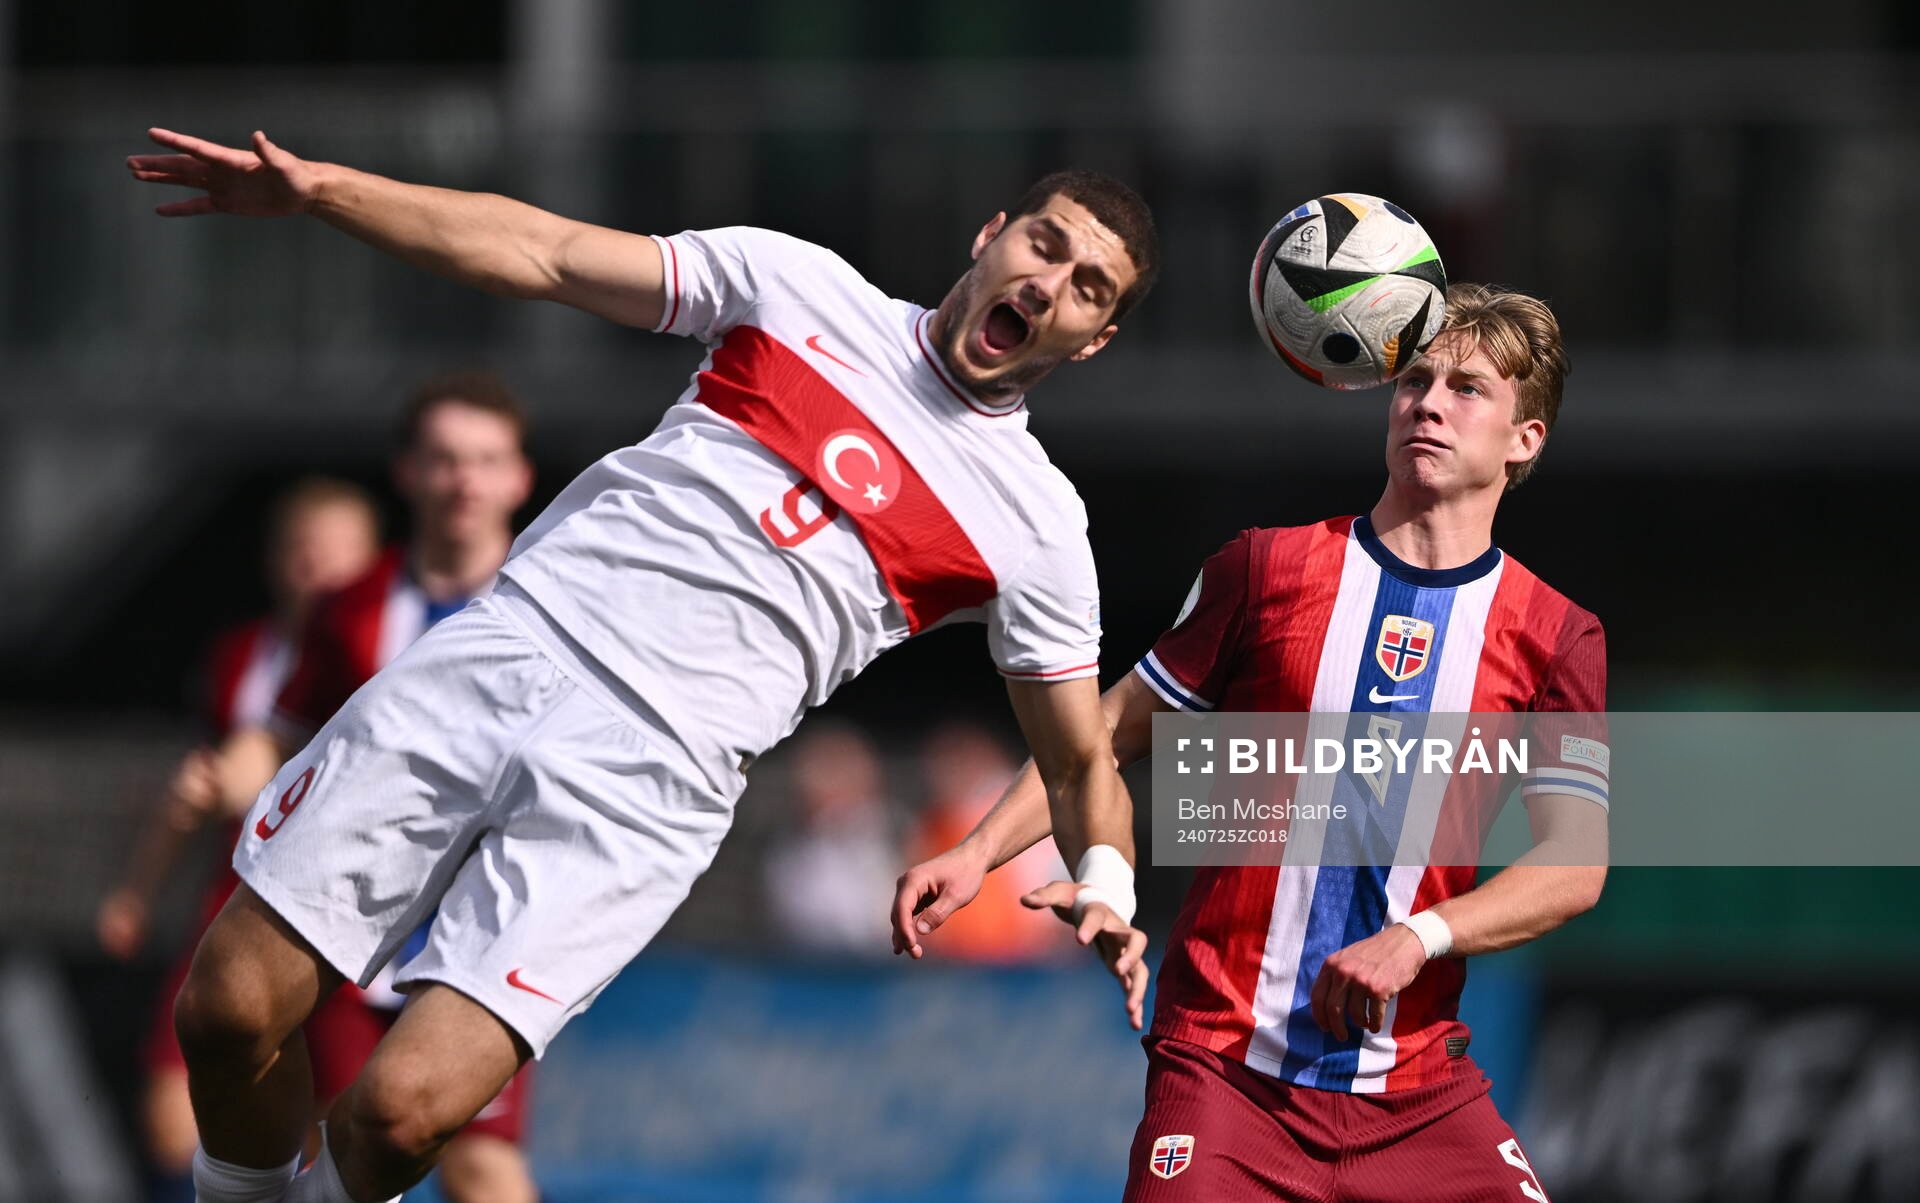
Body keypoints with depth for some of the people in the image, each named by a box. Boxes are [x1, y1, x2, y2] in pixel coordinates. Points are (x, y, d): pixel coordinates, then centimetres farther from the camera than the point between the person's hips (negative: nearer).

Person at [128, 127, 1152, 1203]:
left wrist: (1108, 885, -11)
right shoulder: (802, 286, 10)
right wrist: (310, 188, 0)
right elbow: (541, 255, 10)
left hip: (647, 778, -2)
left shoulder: (1037, 526, 6)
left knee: (403, 1109, -19)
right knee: (228, 1010, -6)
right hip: (507, 643, 2)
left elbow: (1080, 764, 12)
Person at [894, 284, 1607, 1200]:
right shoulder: (1266, 569, 4)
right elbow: (1111, 732, 11)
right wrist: (978, 852, -2)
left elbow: (1575, 865, -5)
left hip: (1416, 1087, 1)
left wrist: (1418, 938, -20)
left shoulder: (1558, 637, 3)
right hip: (1224, 1069, -1)